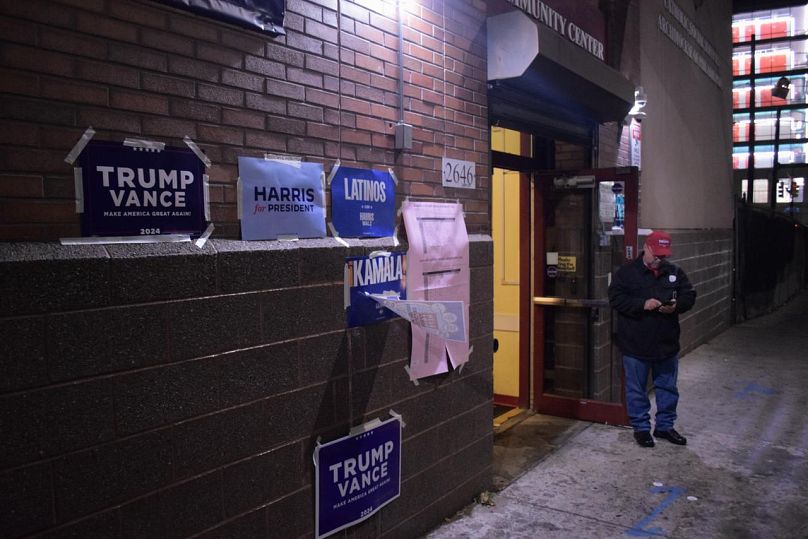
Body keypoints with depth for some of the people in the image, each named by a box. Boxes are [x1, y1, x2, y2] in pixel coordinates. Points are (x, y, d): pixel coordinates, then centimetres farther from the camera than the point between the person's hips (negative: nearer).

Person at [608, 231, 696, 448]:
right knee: (637, 389, 7)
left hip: (667, 343, 4)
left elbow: (689, 295, 9)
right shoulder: (627, 272, -7)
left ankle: (665, 425, 31)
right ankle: (641, 428, 21)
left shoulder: (674, 272, 6)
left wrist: (676, 305, -13)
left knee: (668, 387, 15)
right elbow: (615, 298, -13)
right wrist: (643, 304, -24)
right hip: (636, 344, -4)